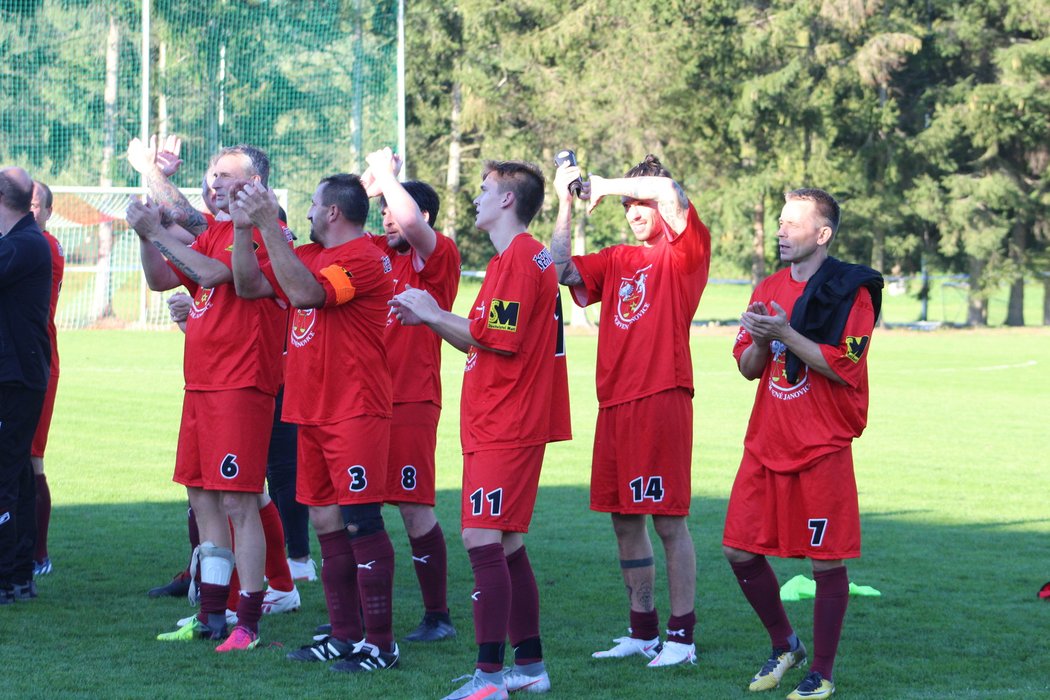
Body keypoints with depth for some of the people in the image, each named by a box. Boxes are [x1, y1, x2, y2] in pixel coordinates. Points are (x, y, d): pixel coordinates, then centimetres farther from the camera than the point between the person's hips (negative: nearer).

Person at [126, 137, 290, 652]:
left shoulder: (263, 234, -11)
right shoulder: (213, 232, 17)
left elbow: (213, 272, -24)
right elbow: (161, 280, 18)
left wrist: (158, 232, -17)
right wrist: (148, 236, 1)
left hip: (241, 385, -9)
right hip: (201, 383, 9)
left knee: (238, 501, -8)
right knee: (202, 498, 12)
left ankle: (248, 623, -5)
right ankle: (211, 617, 19)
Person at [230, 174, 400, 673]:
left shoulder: (365, 260, -13)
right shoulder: (310, 255, 15)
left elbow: (305, 293, -27)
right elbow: (249, 286, 15)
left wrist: (270, 227, -24)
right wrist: (244, 230, 3)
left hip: (355, 412, -9)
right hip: (312, 413, 9)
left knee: (360, 522, -9)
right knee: (326, 523, 11)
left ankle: (380, 643, -7)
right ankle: (345, 634, 18)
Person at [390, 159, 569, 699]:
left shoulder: (521, 257, -12)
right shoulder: (511, 258, 20)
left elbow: (498, 338, -19)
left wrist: (435, 314, -9)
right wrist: (430, 320, 10)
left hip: (505, 427, -11)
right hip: (497, 426, 11)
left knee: (483, 540, -15)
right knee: (506, 546, 13)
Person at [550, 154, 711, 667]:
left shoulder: (684, 253, -1)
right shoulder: (617, 261, 19)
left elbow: (669, 192, -17)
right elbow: (560, 270, 12)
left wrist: (608, 184, -6)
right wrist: (566, 204, 7)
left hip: (662, 398, -7)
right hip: (614, 403, 7)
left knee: (668, 520, -6)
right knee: (624, 520, 10)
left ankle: (681, 635, -1)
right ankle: (643, 632, 19)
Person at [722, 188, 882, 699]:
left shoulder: (851, 291, -7)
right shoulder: (769, 289, 12)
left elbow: (842, 366, -15)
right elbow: (749, 368, 13)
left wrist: (785, 333, -20)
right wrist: (759, 339, -9)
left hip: (823, 447, -6)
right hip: (766, 443, 6)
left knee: (826, 561, -2)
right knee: (741, 551, 4)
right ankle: (784, 646, 24)